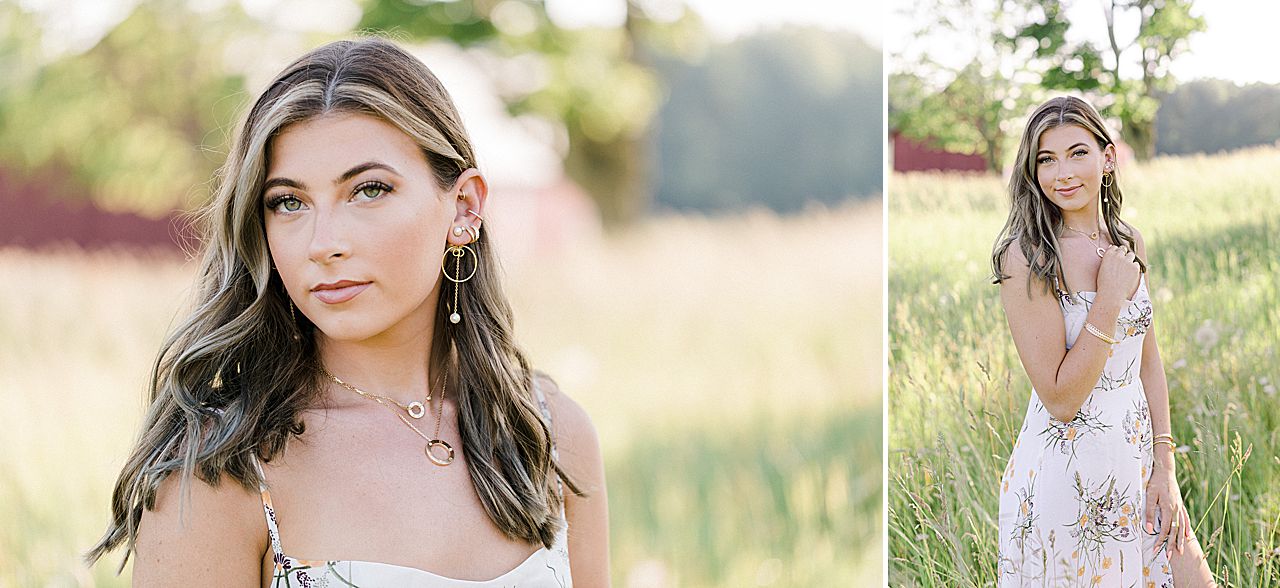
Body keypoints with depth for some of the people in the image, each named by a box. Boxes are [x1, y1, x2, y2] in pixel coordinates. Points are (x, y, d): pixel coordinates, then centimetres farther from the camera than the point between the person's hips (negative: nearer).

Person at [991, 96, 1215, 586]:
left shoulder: (1129, 242, 4)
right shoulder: (1026, 257, -16)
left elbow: (1149, 361, 9)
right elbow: (1059, 400, -19)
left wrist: (1164, 467, 1)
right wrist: (1110, 298, -21)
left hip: (1136, 466, 6)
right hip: (1063, 476, -6)